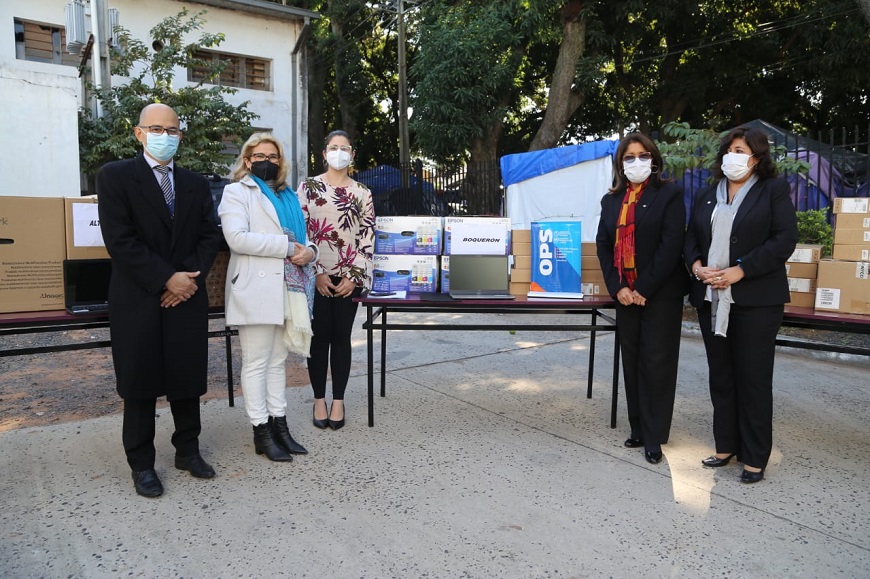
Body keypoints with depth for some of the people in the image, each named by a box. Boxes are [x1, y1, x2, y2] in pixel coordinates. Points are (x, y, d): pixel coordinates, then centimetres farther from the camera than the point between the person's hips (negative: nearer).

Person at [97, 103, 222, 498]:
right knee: (140, 383, 6)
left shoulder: (196, 184, 12)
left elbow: (210, 236, 7)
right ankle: (141, 464, 20)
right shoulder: (115, 176, -1)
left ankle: (188, 450, 26)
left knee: (188, 378, 10)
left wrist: (190, 277, -9)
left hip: (188, 297, 4)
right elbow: (119, 240, -11)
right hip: (138, 299, -3)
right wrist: (166, 279, -15)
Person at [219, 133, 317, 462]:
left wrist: (309, 250, -5)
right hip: (257, 289, -6)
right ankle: (262, 433, 7)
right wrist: (286, 247, -17)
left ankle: (279, 425, 18)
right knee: (256, 363, 0)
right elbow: (237, 237, -15)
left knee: (278, 361, 11)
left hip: (288, 289, 6)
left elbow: (299, 236, 19)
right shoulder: (236, 192, 2)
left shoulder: (288, 196, 21)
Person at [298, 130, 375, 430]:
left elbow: (367, 237, 3)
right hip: (317, 276, -1)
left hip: (349, 278, 1)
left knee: (341, 337, 5)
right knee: (319, 337, 4)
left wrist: (353, 276, -6)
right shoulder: (308, 186, 4)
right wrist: (316, 272, -9)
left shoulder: (362, 192, 9)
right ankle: (319, 400, 16)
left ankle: (338, 401, 15)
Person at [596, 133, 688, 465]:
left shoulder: (668, 194, -3)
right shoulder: (611, 200, 12)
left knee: (656, 363, -1)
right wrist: (617, 287, -6)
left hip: (660, 294, -5)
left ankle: (654, 437, 9)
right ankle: (638, 429, 21)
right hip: (625, 294, 5)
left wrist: (644, 289, -15)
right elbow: (603, 245, 7)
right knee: (632, 362, 10)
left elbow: (671, 245, -12)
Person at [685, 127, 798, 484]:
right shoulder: (707, 196, 15)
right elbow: (691, 237, 13)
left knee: (753, 378, 1)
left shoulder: (773, 190, 1)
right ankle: (726, 446, 23)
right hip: (711, 298, 5)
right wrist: (696, 266, -7)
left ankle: (755, 458, 13)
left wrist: (739, 271, -17)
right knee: (721, 376, 11)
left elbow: (784, 239, -9)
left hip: (756, 299, -5)